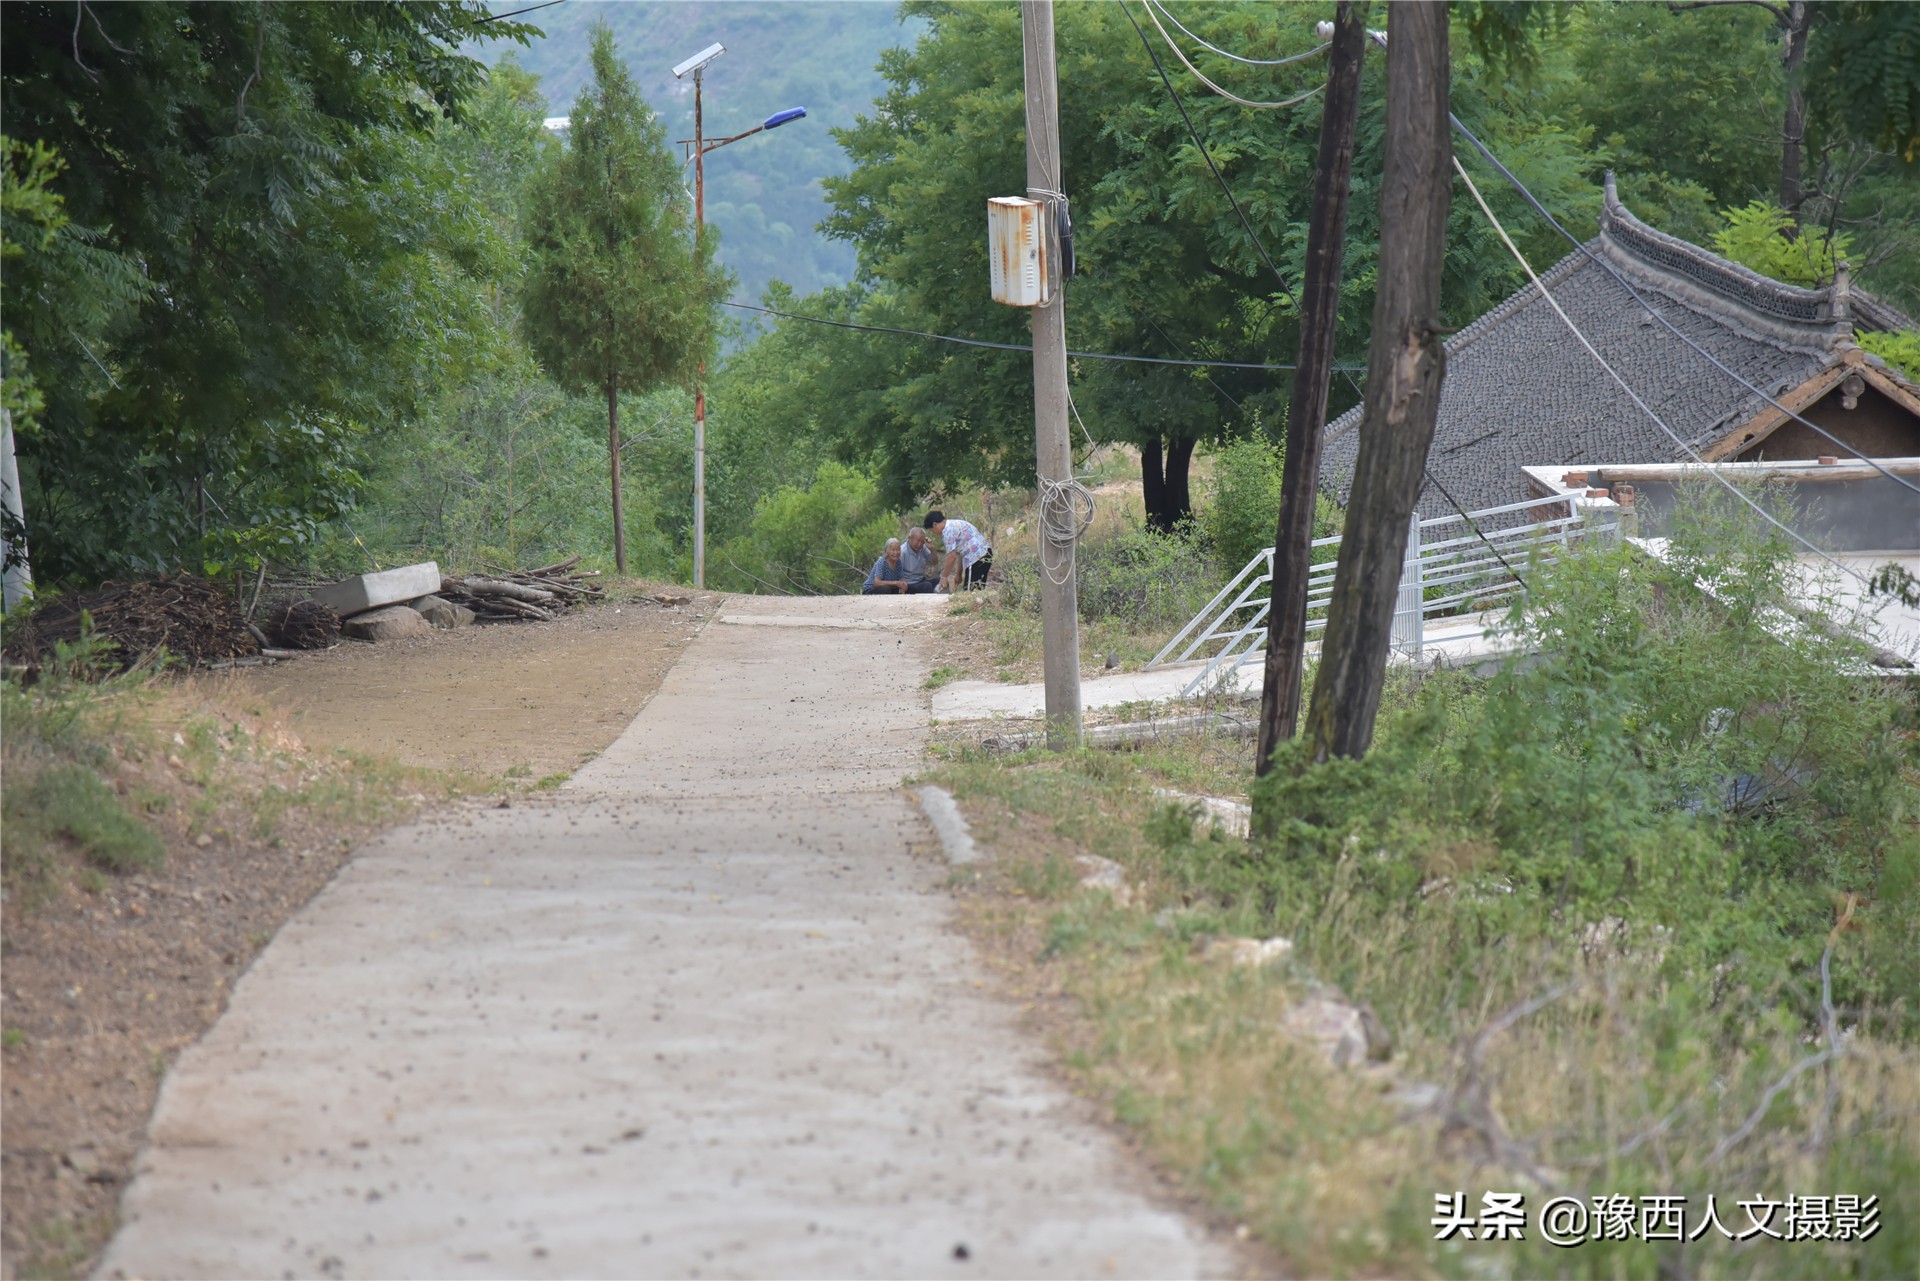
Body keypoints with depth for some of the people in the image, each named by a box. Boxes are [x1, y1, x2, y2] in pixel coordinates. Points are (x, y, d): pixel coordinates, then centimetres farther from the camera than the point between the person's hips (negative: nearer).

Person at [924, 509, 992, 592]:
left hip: (976, 557, -10)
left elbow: (952, 556, -13)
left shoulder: (947, 530, -10)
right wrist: (958, 574, 25)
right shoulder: (954, 525, 20)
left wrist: (944, 577, -3)